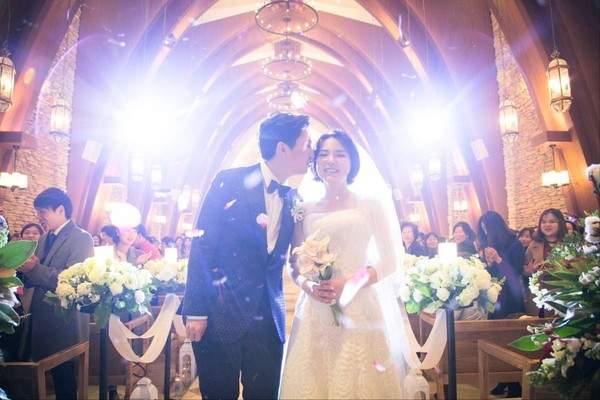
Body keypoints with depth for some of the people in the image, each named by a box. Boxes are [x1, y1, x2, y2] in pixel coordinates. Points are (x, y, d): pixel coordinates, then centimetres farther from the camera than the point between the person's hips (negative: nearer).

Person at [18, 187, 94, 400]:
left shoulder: (81, 238, -12)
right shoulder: (45, 238, 13)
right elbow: (35, 279, 13)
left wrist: (35, 269, -22)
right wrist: (26, 267, -7)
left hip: (65, 324, -7)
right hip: (43, 321, 7)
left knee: (66, 377, 3)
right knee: (55, 375, 15)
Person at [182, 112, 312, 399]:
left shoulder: (293, 199, 6)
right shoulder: (229, 182, -9)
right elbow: (202, 246, -11)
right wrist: (196, 311, -13)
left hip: (268, 318, 5)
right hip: (220, 312, -4)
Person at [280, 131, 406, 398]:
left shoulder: (369, 207, 4)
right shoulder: (305, 211, 8)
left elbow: (388, 263, 1)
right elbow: (294, 265, 11)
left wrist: (349, 282, -13)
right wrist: (307, 285, -10)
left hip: (359, 309, -1)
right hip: (314, 313, 2)